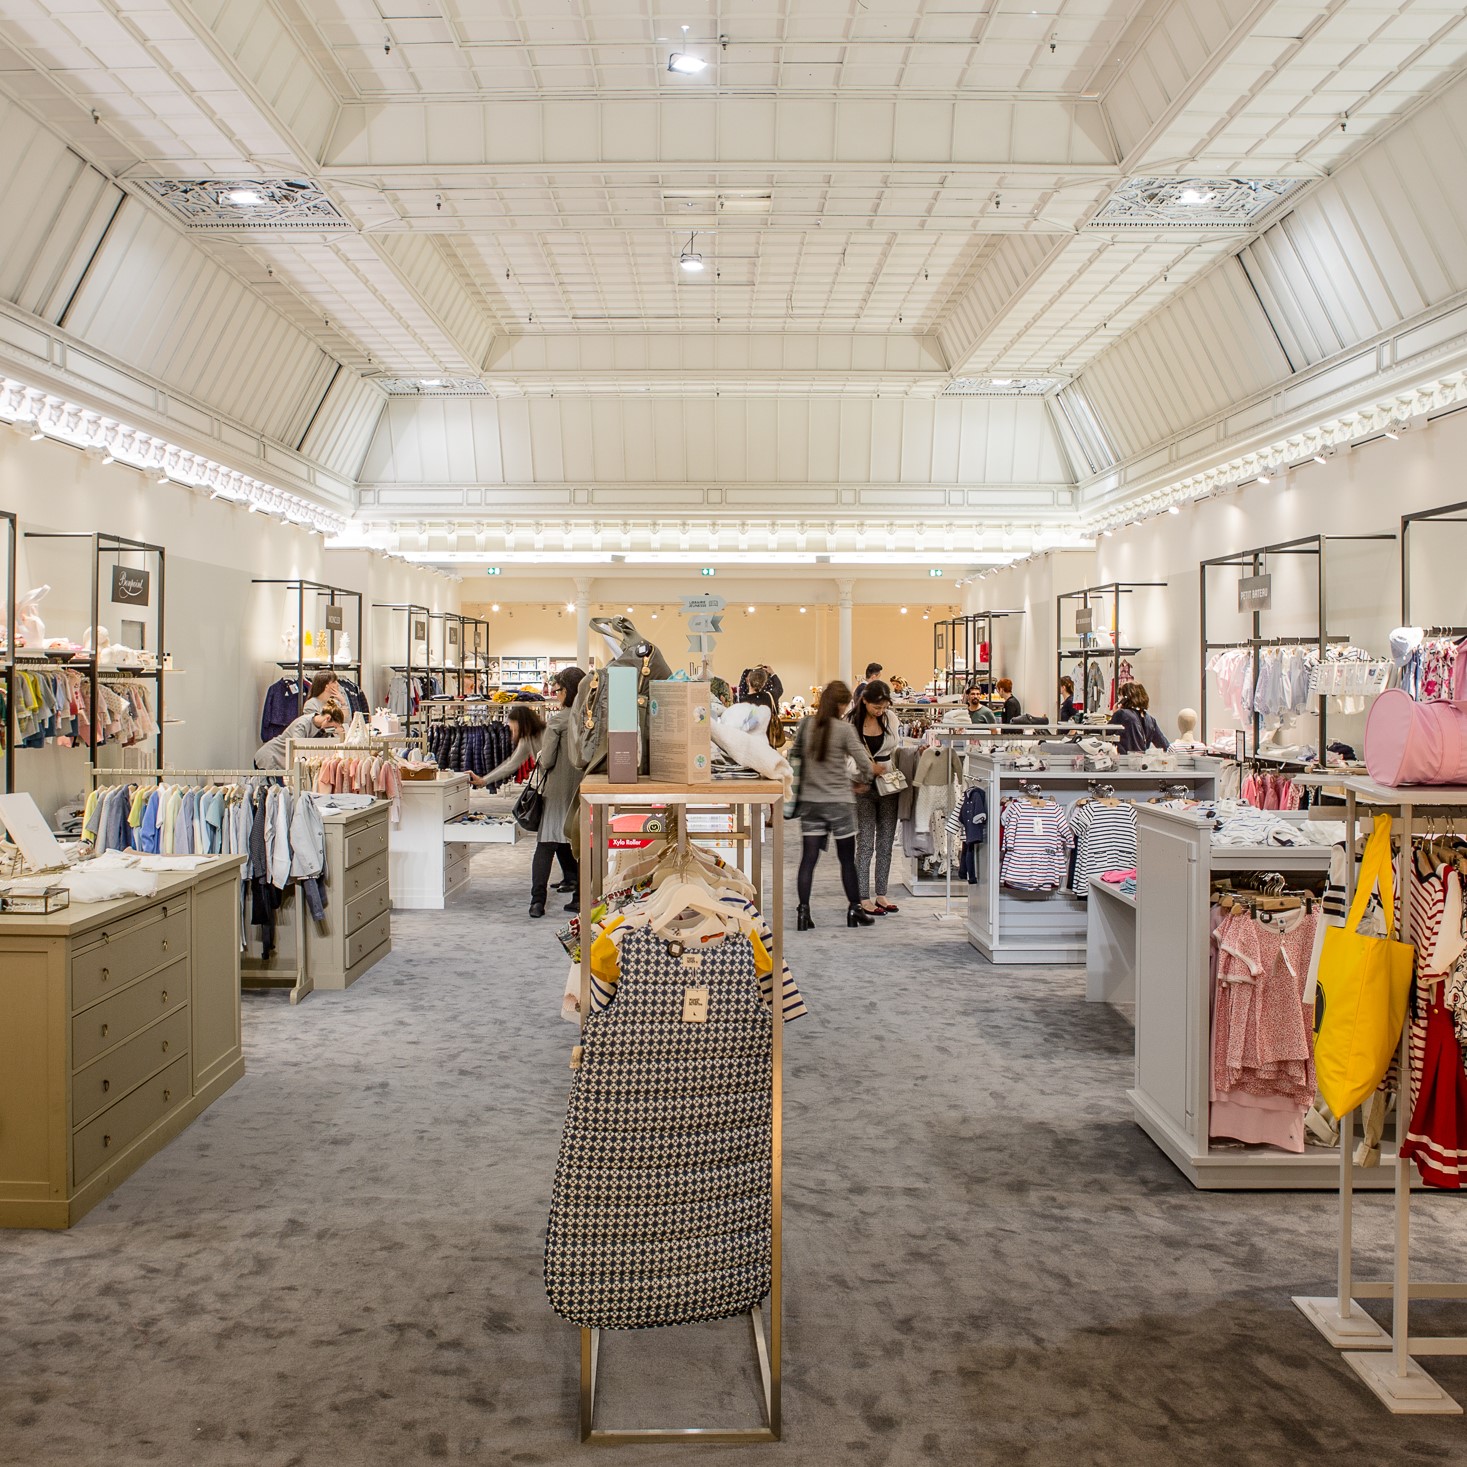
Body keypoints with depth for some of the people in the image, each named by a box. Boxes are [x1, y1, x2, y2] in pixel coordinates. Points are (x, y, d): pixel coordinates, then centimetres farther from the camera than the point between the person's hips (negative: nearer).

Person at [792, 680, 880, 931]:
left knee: (808, 858, 3)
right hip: (839, 802, -4)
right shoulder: (844, 729, -11)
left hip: (810, 801, 4)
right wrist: (871, 773, 13)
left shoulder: (806, 726, 3)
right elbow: (865, 764, -9)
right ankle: (855, 909, 19)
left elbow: (796, 756, 11)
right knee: (847, 859, 8)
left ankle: (803, 911, -1)